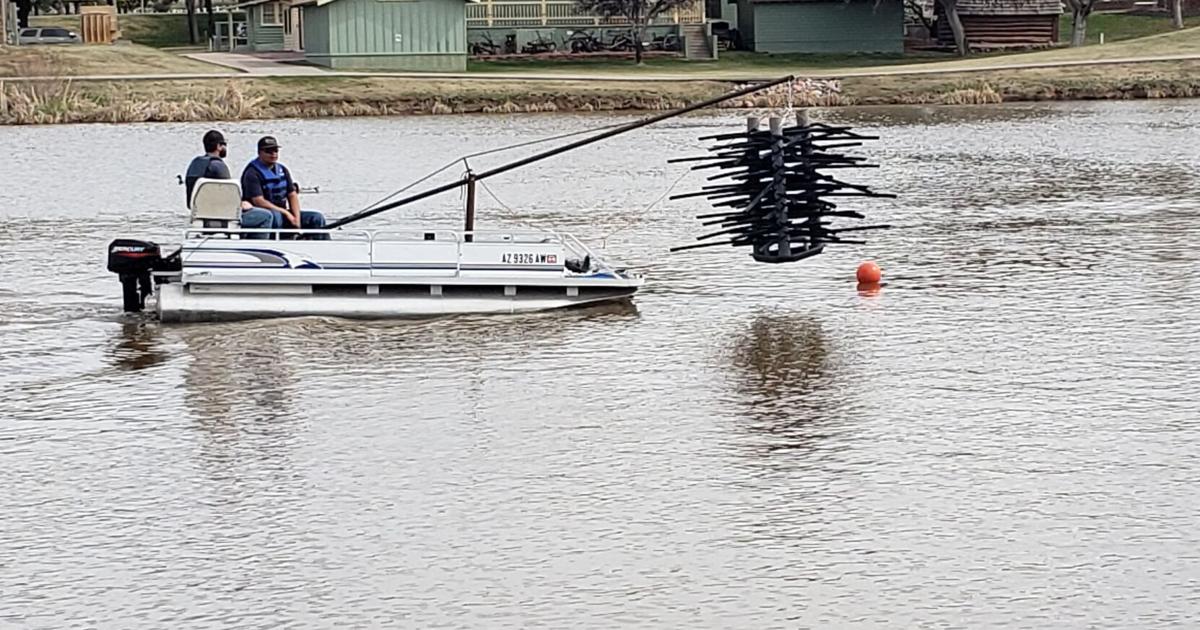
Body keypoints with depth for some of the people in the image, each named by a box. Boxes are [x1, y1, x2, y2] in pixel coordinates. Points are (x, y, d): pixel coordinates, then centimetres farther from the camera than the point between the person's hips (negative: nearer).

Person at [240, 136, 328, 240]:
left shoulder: (282, 170, 15)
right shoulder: (252, 173, -9)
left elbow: (292, 195, 10)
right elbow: (258, 201, -18)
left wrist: (297, 218, -9)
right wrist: (285, 213, -19)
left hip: (282, 213, 7)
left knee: (317, 218, -4)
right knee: (275, 216, -42)